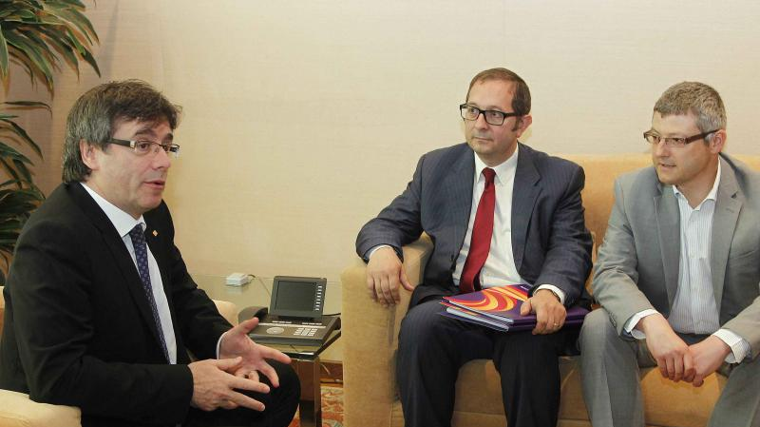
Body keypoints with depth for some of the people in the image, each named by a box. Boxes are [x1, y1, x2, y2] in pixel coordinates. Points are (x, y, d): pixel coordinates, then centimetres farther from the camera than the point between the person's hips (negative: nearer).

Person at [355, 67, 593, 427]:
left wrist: (551, 291, -25)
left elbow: (570, 248, -1)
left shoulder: (560, 177, 11)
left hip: (524, 308, -1)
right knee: (419, 324, -31)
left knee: (530, 342, -35)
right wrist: (381, 250, -12)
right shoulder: (435, 168, 17)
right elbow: (386, 224, 15)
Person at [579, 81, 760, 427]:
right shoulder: (632, 189, -6)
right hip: (657, 333, 1)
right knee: (598, 327, -27)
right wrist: (651, 322, -36)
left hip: (731, 338, -1)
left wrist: (721, 344, -39)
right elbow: (610, 272, -14)